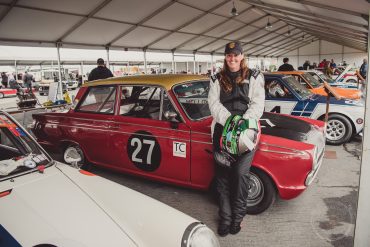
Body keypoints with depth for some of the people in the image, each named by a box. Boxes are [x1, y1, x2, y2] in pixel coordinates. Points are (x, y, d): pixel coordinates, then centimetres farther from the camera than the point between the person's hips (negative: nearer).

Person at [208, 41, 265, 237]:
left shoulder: (254, 77, 8)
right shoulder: (217, 79, 12)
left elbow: (258, 104, -2)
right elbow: (213, 104, 0)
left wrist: (243, 122, -18)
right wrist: (229, 120, -16)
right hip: (222, 130, 2)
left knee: (240, 174, -8)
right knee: (222, 175, 2)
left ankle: (238, 216, 12)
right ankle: (225, 217, 16)